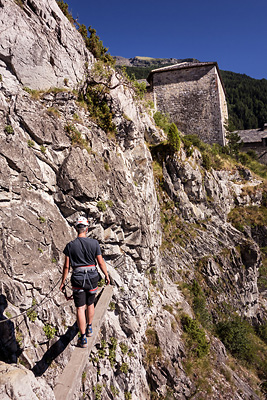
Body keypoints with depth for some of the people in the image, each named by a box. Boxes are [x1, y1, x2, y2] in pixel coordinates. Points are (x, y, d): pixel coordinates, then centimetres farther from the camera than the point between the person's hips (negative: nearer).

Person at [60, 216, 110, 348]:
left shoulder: (70, 245, -7)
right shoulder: (94, 243, -6)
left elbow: (66, 266, -4)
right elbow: (101, 262, -2)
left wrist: (63, 282, 6)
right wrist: (106, 275, 11)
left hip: (78, 278, -2)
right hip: (92, 277, 2)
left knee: (80, 308, 5)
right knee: (90, 304, 22)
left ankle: (83, 338, 10)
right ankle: (89, 328, 40)